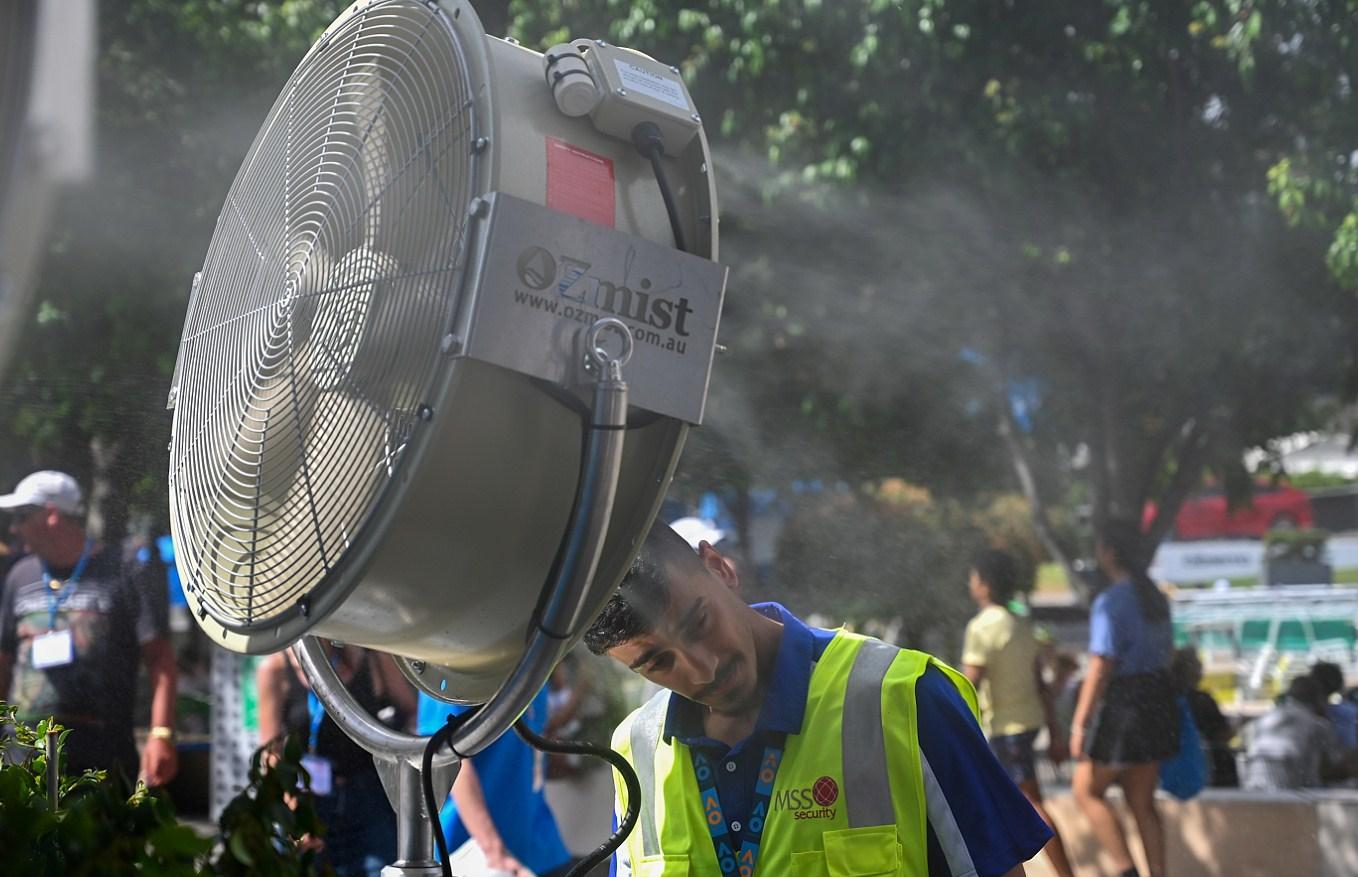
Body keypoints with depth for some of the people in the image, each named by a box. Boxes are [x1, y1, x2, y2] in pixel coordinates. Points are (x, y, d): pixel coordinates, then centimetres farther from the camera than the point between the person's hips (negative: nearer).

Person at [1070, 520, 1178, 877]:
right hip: (1158, 696, 8)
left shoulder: (1110, 602, -16)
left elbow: (1100, 669, -19)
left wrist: (1080, 724, -16)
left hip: (1123, 701, -8)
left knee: (1086, 790, 6)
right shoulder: (1156, 598, 10)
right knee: (1143, 803, 14)